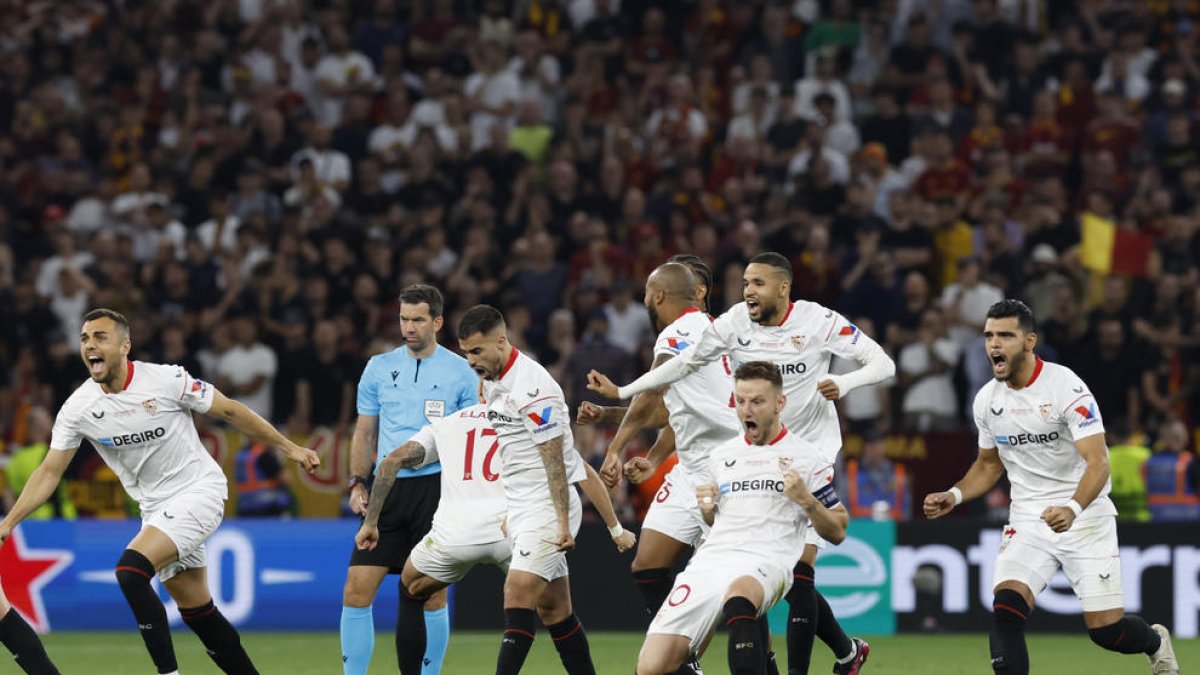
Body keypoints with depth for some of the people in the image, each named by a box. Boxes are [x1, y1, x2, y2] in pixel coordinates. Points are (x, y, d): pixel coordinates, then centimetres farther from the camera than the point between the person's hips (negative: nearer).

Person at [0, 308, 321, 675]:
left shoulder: (166, 380, -16)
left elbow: (229, 410, -6)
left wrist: (289, 448, -2)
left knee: (131, 570, -25)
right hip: (156, 508, 5)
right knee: (197, 613, 7)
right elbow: (50, 472, 1)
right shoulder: (78, 408, -5)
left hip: (198, 490, -5)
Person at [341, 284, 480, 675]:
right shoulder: (379, 368, 10)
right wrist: (357, 484, 4)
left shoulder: (460, 372, 2)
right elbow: (365, 432, 15)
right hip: (387, 488, 2)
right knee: (357, 589, -6)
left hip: (437, 488, -2)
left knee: (432, 595, 0)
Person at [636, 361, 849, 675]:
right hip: (709, 562, 5)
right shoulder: (721, 455, 22)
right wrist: (706, 509, 12)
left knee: (738, 596, -45)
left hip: (764, 563, -5)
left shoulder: (806, 457, 9)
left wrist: (806, 501, -8)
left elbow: (837, 532, 11)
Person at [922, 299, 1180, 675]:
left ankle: (1155, 642, 32)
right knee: (1006, 609, -21)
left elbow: (1098, 462, -23)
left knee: (1106, 630, -3)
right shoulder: (987, 400, 3)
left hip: (1085, 517, -4)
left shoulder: (1065, 387, -16)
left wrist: (1072, 509, -41)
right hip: (1028, 522, 4)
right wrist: (955, 496, 2)